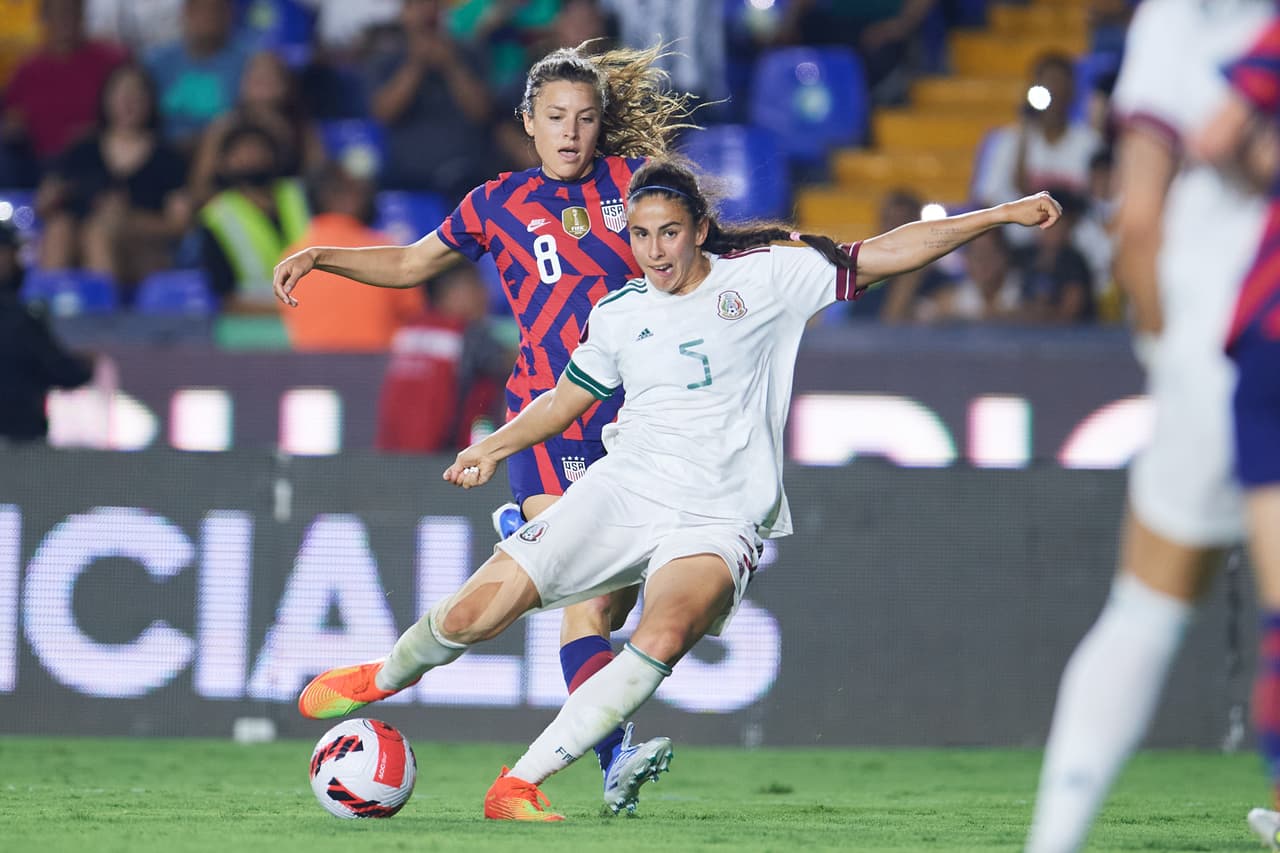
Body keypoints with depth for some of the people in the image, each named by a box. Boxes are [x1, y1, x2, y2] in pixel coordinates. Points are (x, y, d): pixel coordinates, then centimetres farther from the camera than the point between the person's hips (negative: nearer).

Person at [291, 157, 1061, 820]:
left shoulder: (767, 278, 0)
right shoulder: (620, 314, 9)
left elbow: (886, 255, -1)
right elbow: (569, 397, 26)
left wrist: (998, 216, -6)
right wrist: (495, 447, 19)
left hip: (717, 521, -3)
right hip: (621, 492, 3)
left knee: (663, 639, -33)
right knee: (474, 614, -7)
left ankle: (521, 783, -26)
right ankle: (386, 677, 28)